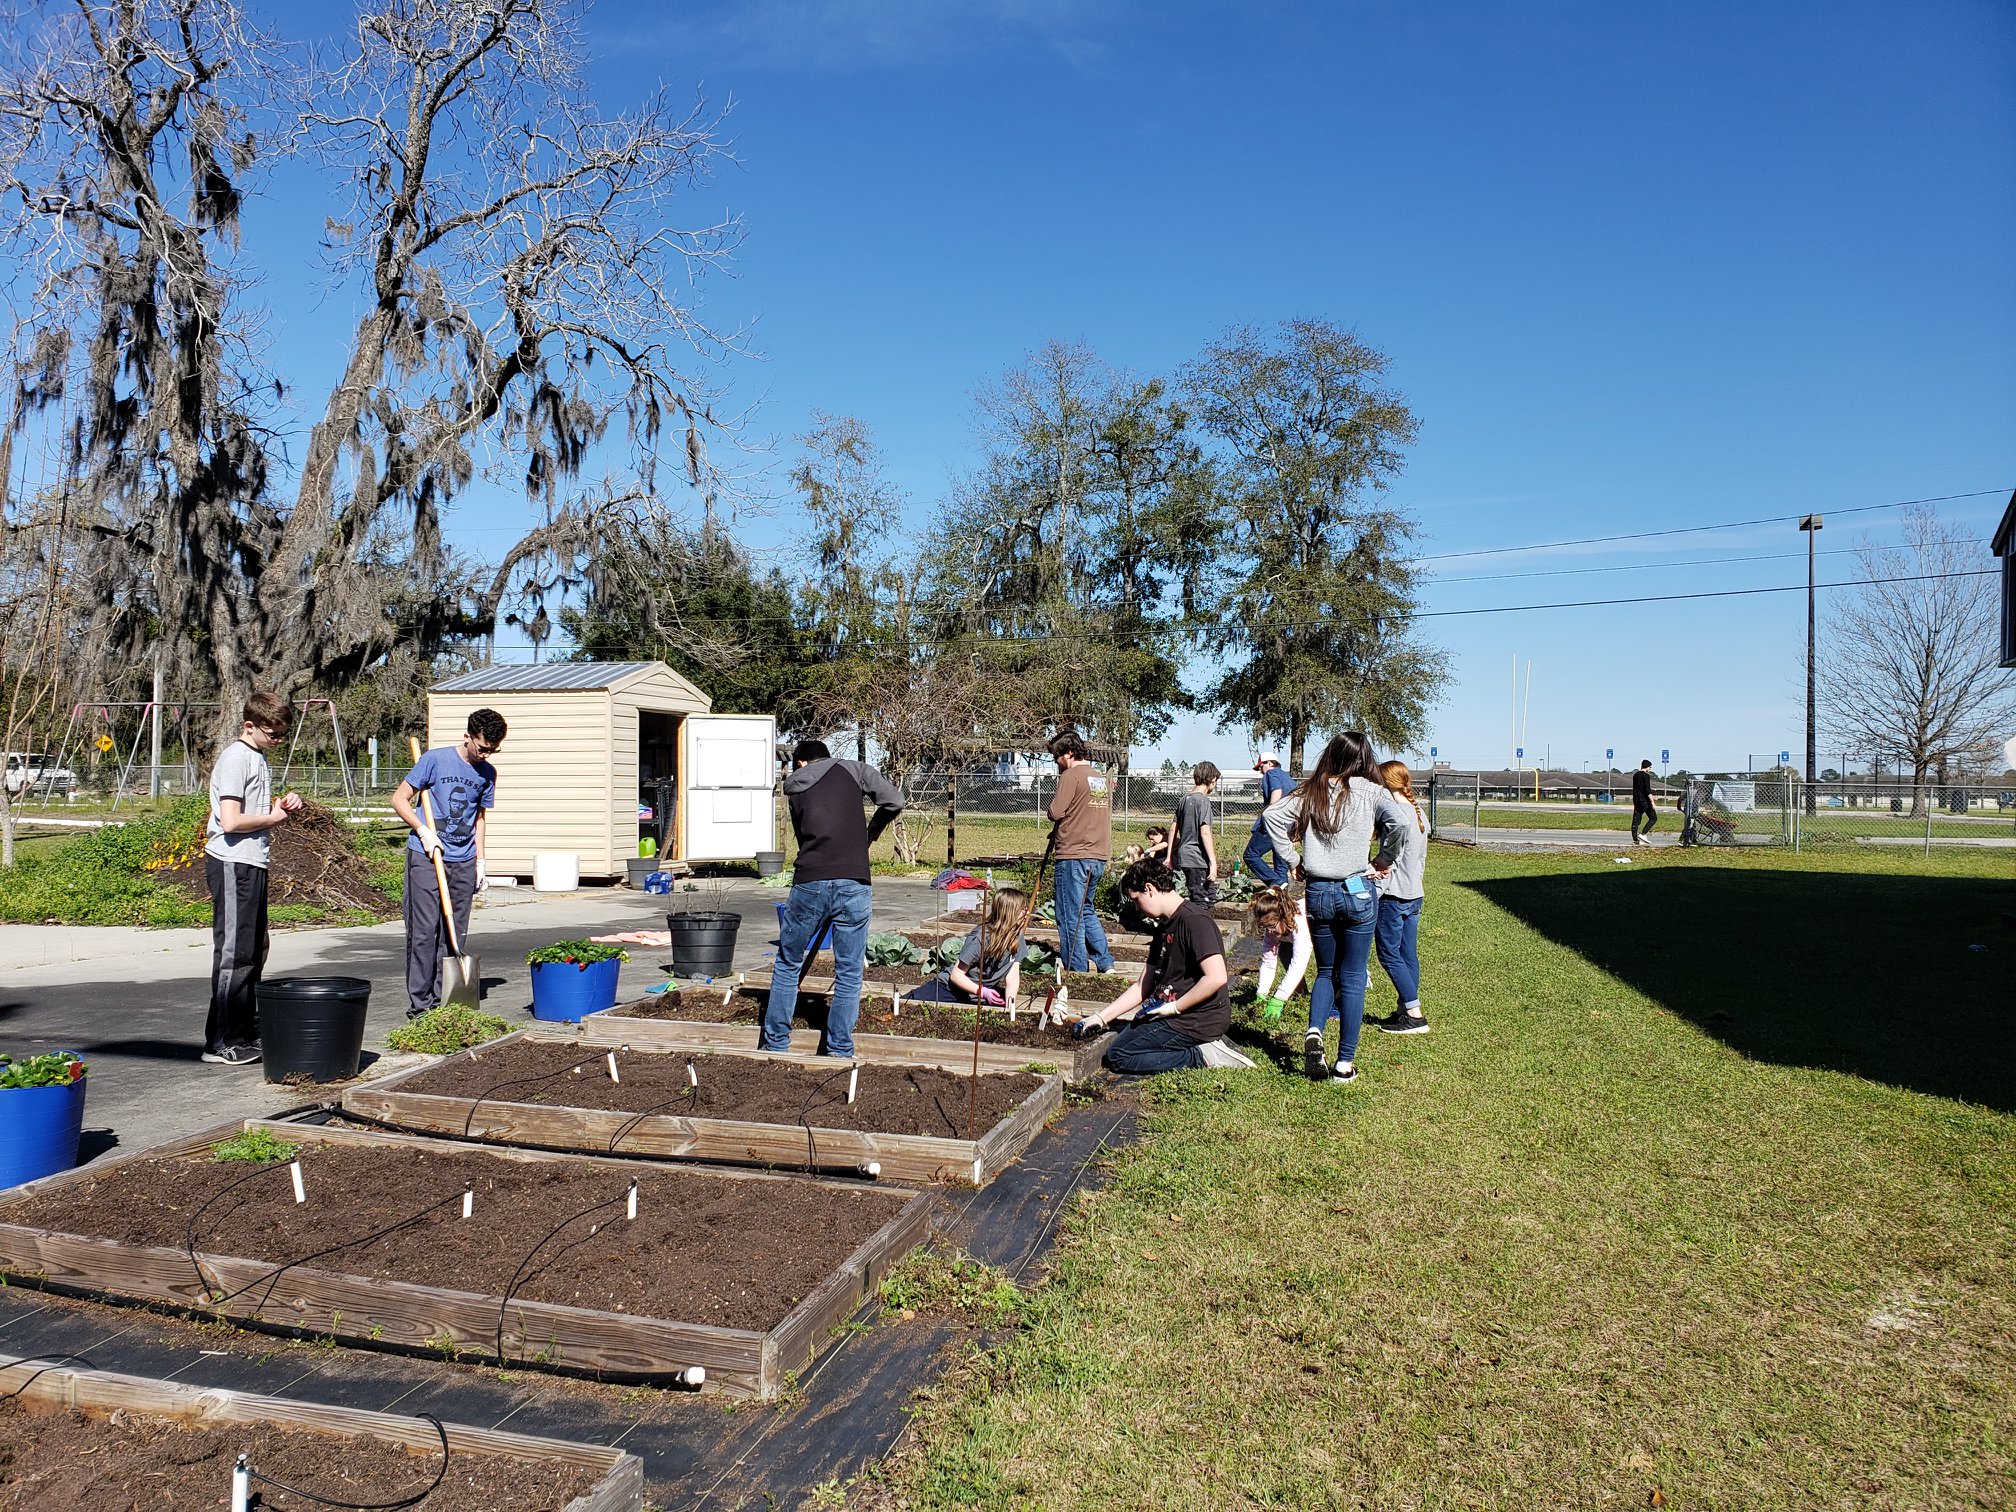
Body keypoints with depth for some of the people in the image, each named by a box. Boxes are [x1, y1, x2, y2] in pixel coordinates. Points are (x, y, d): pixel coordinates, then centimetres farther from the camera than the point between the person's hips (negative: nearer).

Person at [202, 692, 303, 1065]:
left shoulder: (259, 758, 17)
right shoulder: (236, 758, -13)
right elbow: (232, 821, -22)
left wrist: (282, 806, 5)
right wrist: (273, 817, -8)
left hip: (253, 865, 10)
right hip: (232, 865, -10)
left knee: (254, 950, 16)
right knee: (234, 953, -7)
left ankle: (246, 1033, 27)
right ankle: (220, 1043, -1)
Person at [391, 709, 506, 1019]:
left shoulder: (487, 773, 9)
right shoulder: (436, 759, -5)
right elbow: (399, 799, -1)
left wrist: (480, 860, 13)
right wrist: (424, 831, -12)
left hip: (463, 862, 5)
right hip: (426, 857, -5)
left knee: (456, 935, 6)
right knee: (424, 932, -6)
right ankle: (419, 1003, 0)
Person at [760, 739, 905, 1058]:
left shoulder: (795, 789, 17)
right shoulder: (853, 770, 11)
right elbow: (894, 801, -1)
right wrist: (872, 830, 18)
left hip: (809, 885, 2)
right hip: (853, 885, -1)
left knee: (787, 965, 18)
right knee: (849, 973, 9)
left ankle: (775, 1043, 24)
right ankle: (840, 1052, 14)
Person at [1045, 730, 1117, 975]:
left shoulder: (1071, 776, -11)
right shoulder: (1102, 778, 15)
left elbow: (1055, 813, -17)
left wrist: (1052, 802, 6)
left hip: (1073, 856, -8)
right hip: (1098, 856, 8)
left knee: (1070, 917, 1)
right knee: (1086, 911, 20)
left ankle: (1077, 971, 5)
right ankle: (1105, 964, 17)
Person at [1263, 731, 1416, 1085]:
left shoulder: (1311, 793, 3)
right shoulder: (1369, 791, -4)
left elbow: (1272, 816, -4)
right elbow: (1404, 822, -16)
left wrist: (1293, 859, 1)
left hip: (1318, 893, 2)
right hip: (1359, 893, -2)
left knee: (1325, 971, 20)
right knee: (1352, 978, 7)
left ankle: (1314, 1031, -6)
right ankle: (1345, 1065, 9)